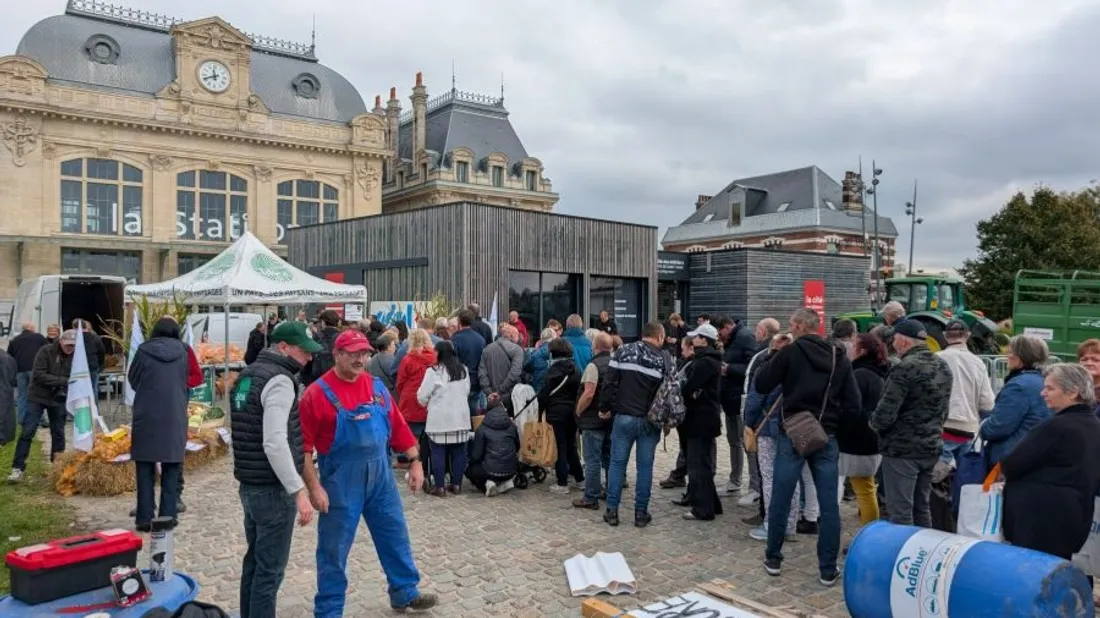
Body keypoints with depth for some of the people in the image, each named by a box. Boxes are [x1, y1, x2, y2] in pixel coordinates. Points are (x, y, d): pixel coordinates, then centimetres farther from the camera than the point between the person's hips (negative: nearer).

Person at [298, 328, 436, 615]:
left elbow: (398, 426, 9)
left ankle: (405, 593, 33)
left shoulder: (376, 386, 5)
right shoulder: (317, 393, -11)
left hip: (380, 476, 5)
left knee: (396, 535, 15)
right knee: (334, 548, 7)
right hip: (341, 480, -5)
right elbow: (303, 445, -12)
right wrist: (314, 487, -16)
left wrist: (415, 461, 5)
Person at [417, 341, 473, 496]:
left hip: (440, 419, -5)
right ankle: (456, 484, 16)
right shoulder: (463, 370, 6)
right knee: (458, 452, 10)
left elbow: (422, 396, -7)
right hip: (460, 417, 5)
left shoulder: (434, 371, -12)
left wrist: (427, 404, 14)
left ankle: (439, 486, 5)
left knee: (438, 452, 3)